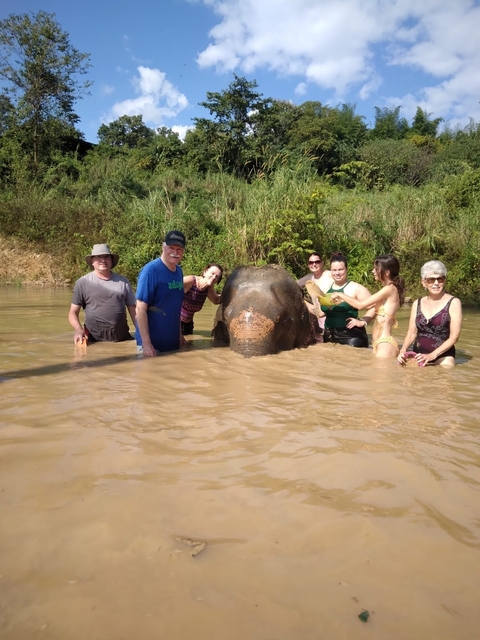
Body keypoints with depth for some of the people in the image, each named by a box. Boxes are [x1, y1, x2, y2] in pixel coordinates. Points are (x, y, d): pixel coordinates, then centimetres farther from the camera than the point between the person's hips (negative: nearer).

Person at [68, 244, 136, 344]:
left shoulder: (123, 282, 9)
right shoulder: (83, 282, 2)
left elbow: (133, 310, 12)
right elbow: (73, 312, 3)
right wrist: (79, 329, -16)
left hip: (122, 338, 3)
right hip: (94, 339, -2)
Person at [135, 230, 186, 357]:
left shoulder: (179, 271, 5)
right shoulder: (151, 270, -15)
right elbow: (140, 309, -18)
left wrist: (179, 333, 12)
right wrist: (146, 343, -21)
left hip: (173, 342, 7)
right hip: (152, 342, -7)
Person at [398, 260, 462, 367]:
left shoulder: (453, 303, -5)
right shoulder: (417, 304, 7)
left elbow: (454, 337, -10)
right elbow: (412, 333, 6)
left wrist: (432, 355, -21)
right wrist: (403, 350, -13)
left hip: (443, 357, -3)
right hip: (419, 356, 4)